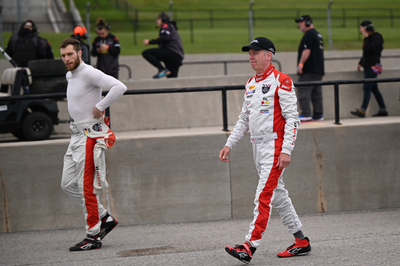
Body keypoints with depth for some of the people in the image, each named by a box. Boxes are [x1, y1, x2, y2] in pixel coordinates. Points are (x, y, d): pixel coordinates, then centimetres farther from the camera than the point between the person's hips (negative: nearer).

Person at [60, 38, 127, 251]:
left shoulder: (89, 73, -14)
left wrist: (100, 107, -20)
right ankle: (105, 218, 18)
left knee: (86, 186, -8)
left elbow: (119, 87, -25)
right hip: (76, 135, 10)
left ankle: (93, 236, -2)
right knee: (68, 184, 9)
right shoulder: (69, 75, 14)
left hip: (90, 134, -10)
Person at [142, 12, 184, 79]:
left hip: (172, 52, -10)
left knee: (146, 53, -16)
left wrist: (150, 42, -11)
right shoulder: (171, 27, 35)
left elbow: (165, 38, -15)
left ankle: (162, 70, -24)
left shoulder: (166, 26, 5)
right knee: (172, 78, 9)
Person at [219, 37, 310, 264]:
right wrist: (229, 145, 13)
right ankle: (301, 242, 20)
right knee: (278, 195, 11)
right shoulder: (250, 84, 15)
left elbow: (292, 118, -14)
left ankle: (250, 247, -17)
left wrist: (286, 150, -20)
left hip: (276, 145, -8)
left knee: (264, 196, -13)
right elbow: (244, 119, 21)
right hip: (258, 146, 9)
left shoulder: (282, 81, -10)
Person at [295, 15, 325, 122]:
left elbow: (307, 50, -19)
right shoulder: (318, 35, 21)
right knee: (316, 93, 10)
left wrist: (301, 64, -18)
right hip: (319, 69, 10)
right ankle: (318, 114, 10)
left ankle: (306, 114, -13)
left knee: (303, 91, -9)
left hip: (309, 70, -10)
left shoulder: (309, 34, -10)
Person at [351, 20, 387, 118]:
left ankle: (362, 111, -19)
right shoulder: (369, 38, 17)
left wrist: (366, 38, -15)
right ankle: (383, 110, 13)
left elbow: (368, 49, -25)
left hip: (373, 66, -10)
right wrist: (360, 63, 24)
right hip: (368, 66, 10)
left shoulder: (377, 37, -11)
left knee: (367, 88, -14)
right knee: (374, 89, 10)